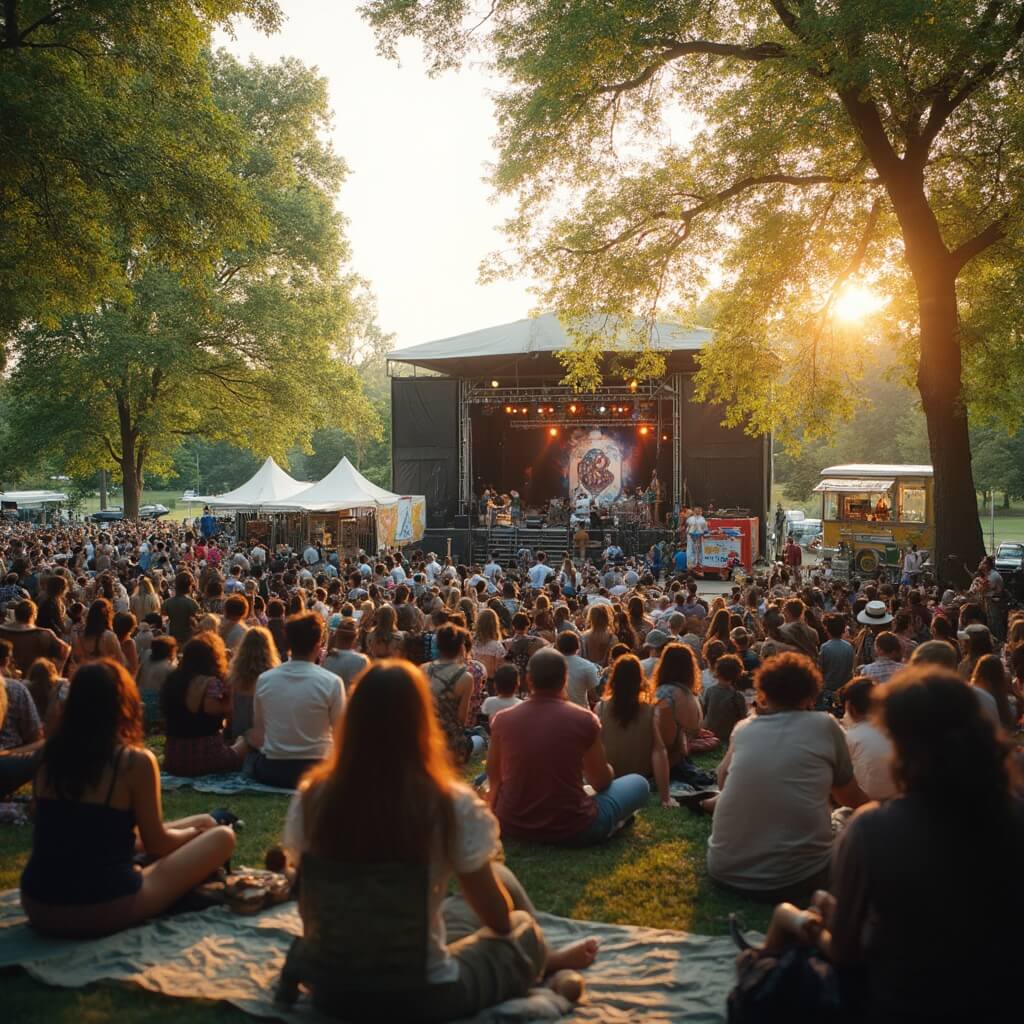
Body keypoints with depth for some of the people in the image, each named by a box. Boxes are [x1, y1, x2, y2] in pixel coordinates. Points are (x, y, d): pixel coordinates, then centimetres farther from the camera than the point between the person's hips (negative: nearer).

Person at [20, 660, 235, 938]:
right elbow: (156, 845, -2)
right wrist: (193, 832, 20)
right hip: (104, 911, -6)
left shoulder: (49, 757, 4)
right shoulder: (135, 761, -13)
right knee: (222, 837, 9)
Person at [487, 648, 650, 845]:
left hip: (512, 826, 2)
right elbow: (602, 782, 2)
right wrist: (608, 769, 25)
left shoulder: (503, 720, -6)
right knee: (639, 783, 17)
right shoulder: (584, 720, -12)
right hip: (571, 829, -2)